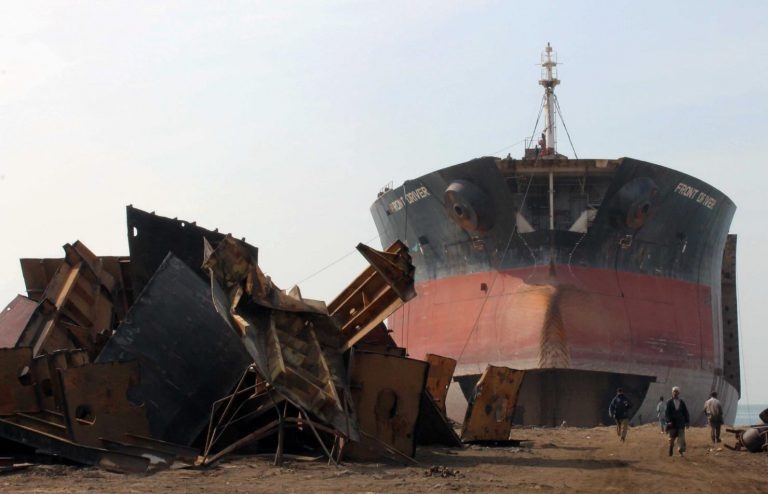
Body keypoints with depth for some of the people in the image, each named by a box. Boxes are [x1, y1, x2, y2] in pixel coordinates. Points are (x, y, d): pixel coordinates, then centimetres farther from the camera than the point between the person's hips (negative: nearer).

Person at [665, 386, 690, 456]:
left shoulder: (682, 402, 6)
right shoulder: (669, 402, 0)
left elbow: (686, 412, 10)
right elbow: (667, 412, -6)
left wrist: (687, 421, 6)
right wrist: (669, 421, -17)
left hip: (681, 423, 1)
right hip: (672, 423, -1)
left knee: (681, 438, -4)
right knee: (671, 438, 6)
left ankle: (681, 451, -2)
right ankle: (670, 452, 15)